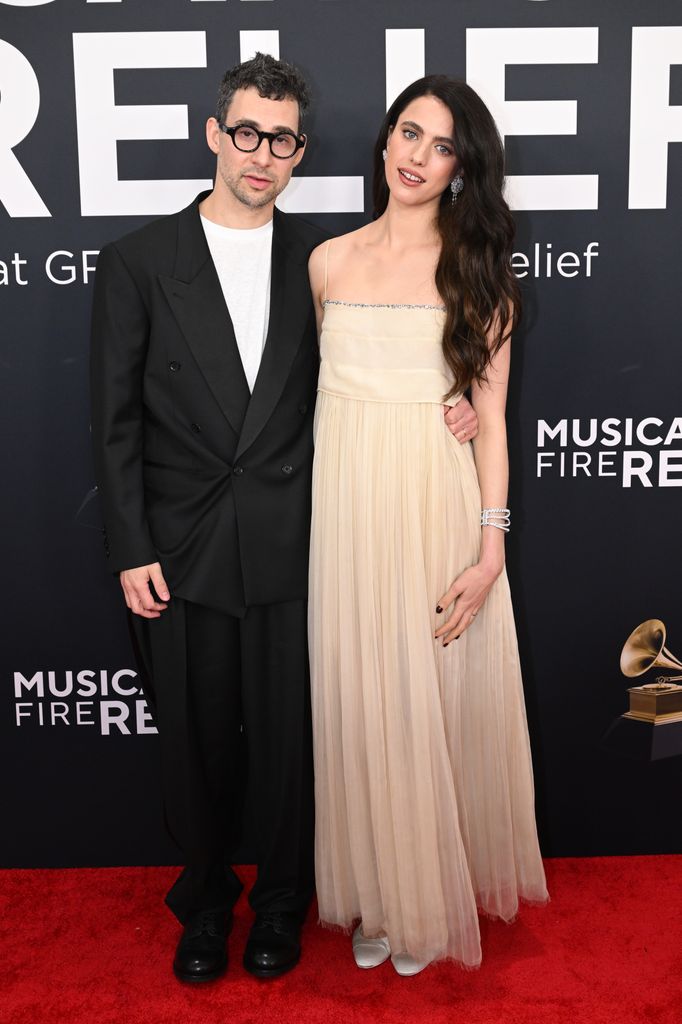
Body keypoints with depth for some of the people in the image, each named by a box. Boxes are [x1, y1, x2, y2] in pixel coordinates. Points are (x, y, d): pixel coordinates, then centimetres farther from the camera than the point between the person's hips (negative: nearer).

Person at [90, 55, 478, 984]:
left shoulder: (318, 257, 4)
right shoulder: (139, 259, 0)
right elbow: (116, 418, -1)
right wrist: (132, 550, -5)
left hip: (290, 548, 1)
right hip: (183, 550, 0)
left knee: (286, 735, 11)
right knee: (196, 739, 13)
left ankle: (281, 900, 35)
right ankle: (206, 898, 38)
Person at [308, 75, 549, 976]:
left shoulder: (477, 272, 1)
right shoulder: (329, 263, 7)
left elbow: (491, 417, -3)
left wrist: (491, 548, -10)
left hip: (439, 508, -2)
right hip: (347, 507, 2)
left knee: (436, 697, 8)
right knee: (359, 700, 9)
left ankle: (434, 893, 30)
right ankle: (377, 892, 29)